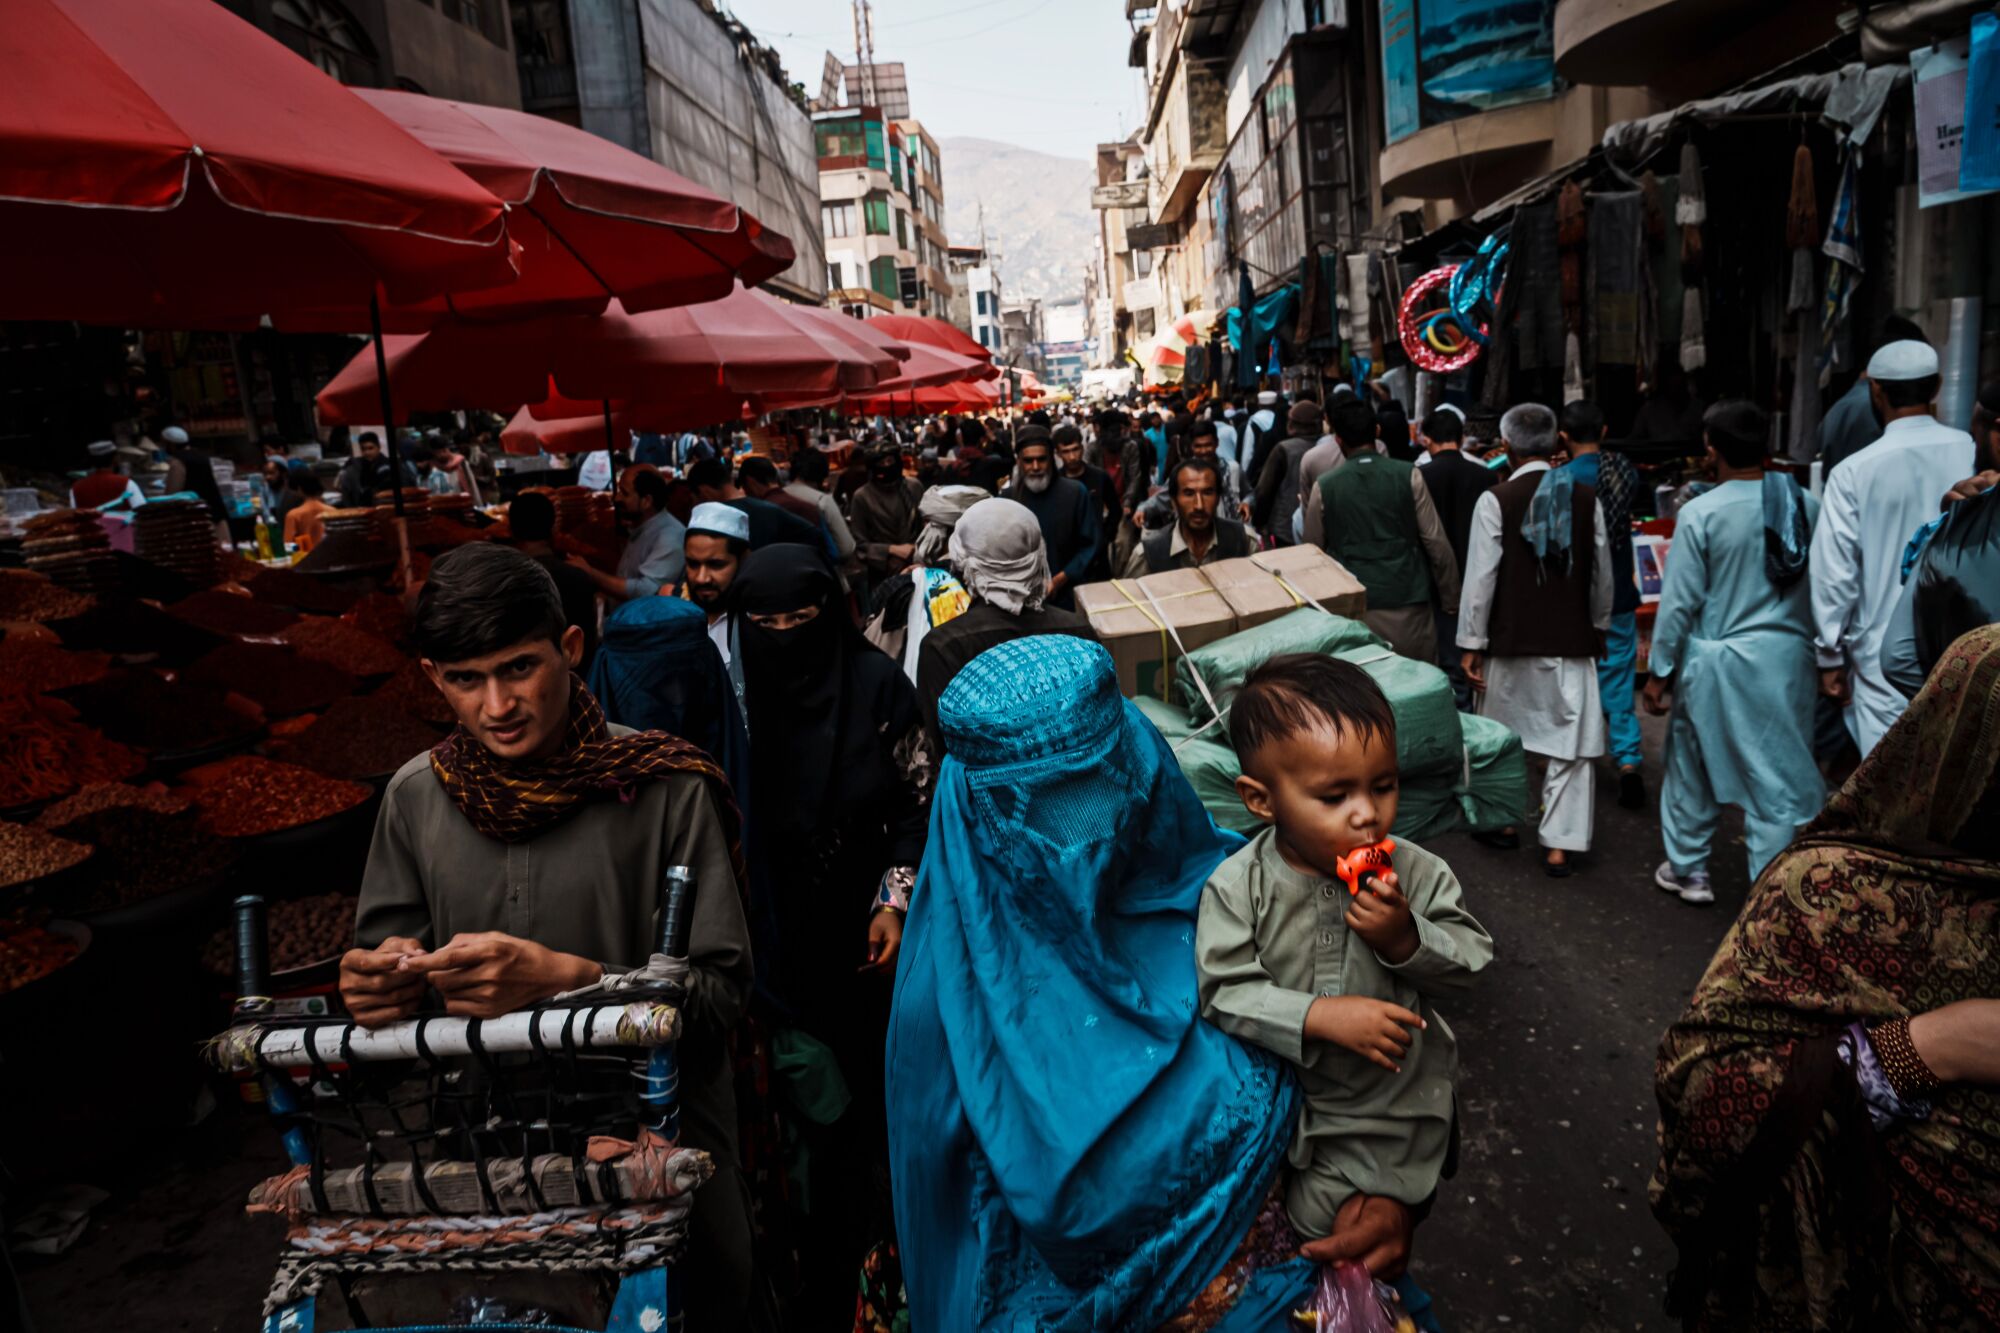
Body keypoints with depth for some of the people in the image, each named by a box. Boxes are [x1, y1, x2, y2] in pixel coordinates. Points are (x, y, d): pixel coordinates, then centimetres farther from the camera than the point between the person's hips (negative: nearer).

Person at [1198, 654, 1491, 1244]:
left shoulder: (1414, 873, -15)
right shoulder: (1238, 886, -21)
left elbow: (1470, 959, -7)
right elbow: (1225, 992, -21)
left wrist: (1405, 937, -27)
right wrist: (1322, 1016, -32)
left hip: (1394, 1102, 0)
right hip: (1276, 1097, 1)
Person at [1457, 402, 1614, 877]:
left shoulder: (1496, 500, -9)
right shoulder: (1585, 499, 1)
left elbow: (1481, 576, -10)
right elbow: (1602, 573, 9)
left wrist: (1471, 642, -4)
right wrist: (1599, 627, 23)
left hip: (1512, 640, -1)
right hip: (1573, 640, 2)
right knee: (1571, 745, 5)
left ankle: (1502, 820, 31)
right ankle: (1559, 844, 4)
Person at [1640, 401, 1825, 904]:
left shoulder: (1700, 514, -13)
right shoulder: (1806, 505, -2)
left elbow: (1680, 601, -10)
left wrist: (1660, 671, -2)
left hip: (1716, 660, -3)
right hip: (1788, 656, 3)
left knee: (1693, 768, 15)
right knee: (1780, 777, 8)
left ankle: (1687, 871, 29)